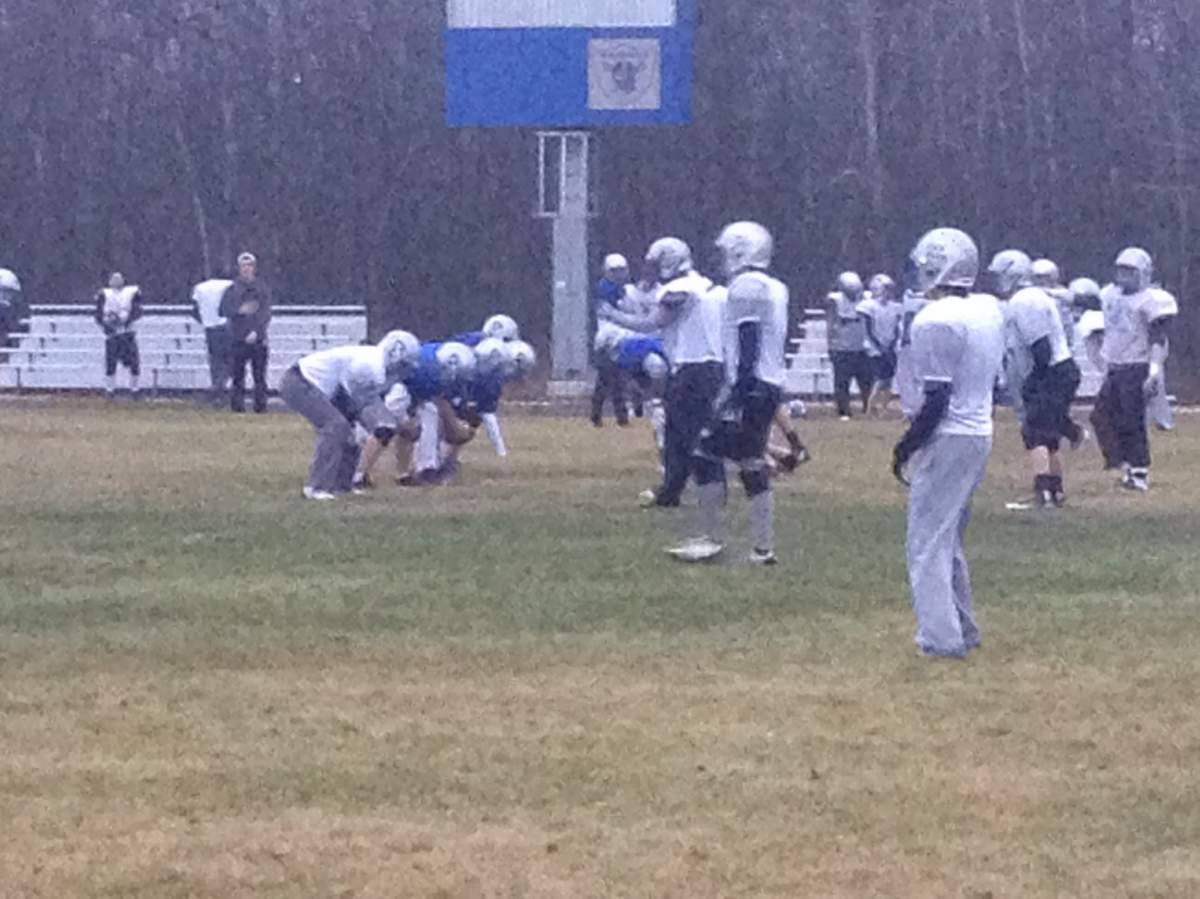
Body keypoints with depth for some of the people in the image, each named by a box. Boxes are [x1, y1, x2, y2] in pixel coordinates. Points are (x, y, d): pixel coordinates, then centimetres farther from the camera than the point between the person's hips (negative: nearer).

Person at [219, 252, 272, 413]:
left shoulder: (262, 288, 9)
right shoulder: (232, 289, 9)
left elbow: (265, 313, 0)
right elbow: (222, 311, 3)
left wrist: (256, 331, -13)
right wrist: (240, 310, -14)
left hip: (257, 339, 0)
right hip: (238, 339, 0)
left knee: (260, 374, -3)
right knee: (238, 375, -4)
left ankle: (261, 405, 0)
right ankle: (237, 404, -2)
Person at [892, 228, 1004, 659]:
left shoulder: (936, 321, -20)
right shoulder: (990, 310, 6)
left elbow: (937, 399, -20)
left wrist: (906, 446, -10)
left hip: (947, 438, -9)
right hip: (981, 432, 9)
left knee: (929, 542, -1)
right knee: (949, 538, 20)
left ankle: (941, 637, -3)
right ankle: (962, 628, 26)